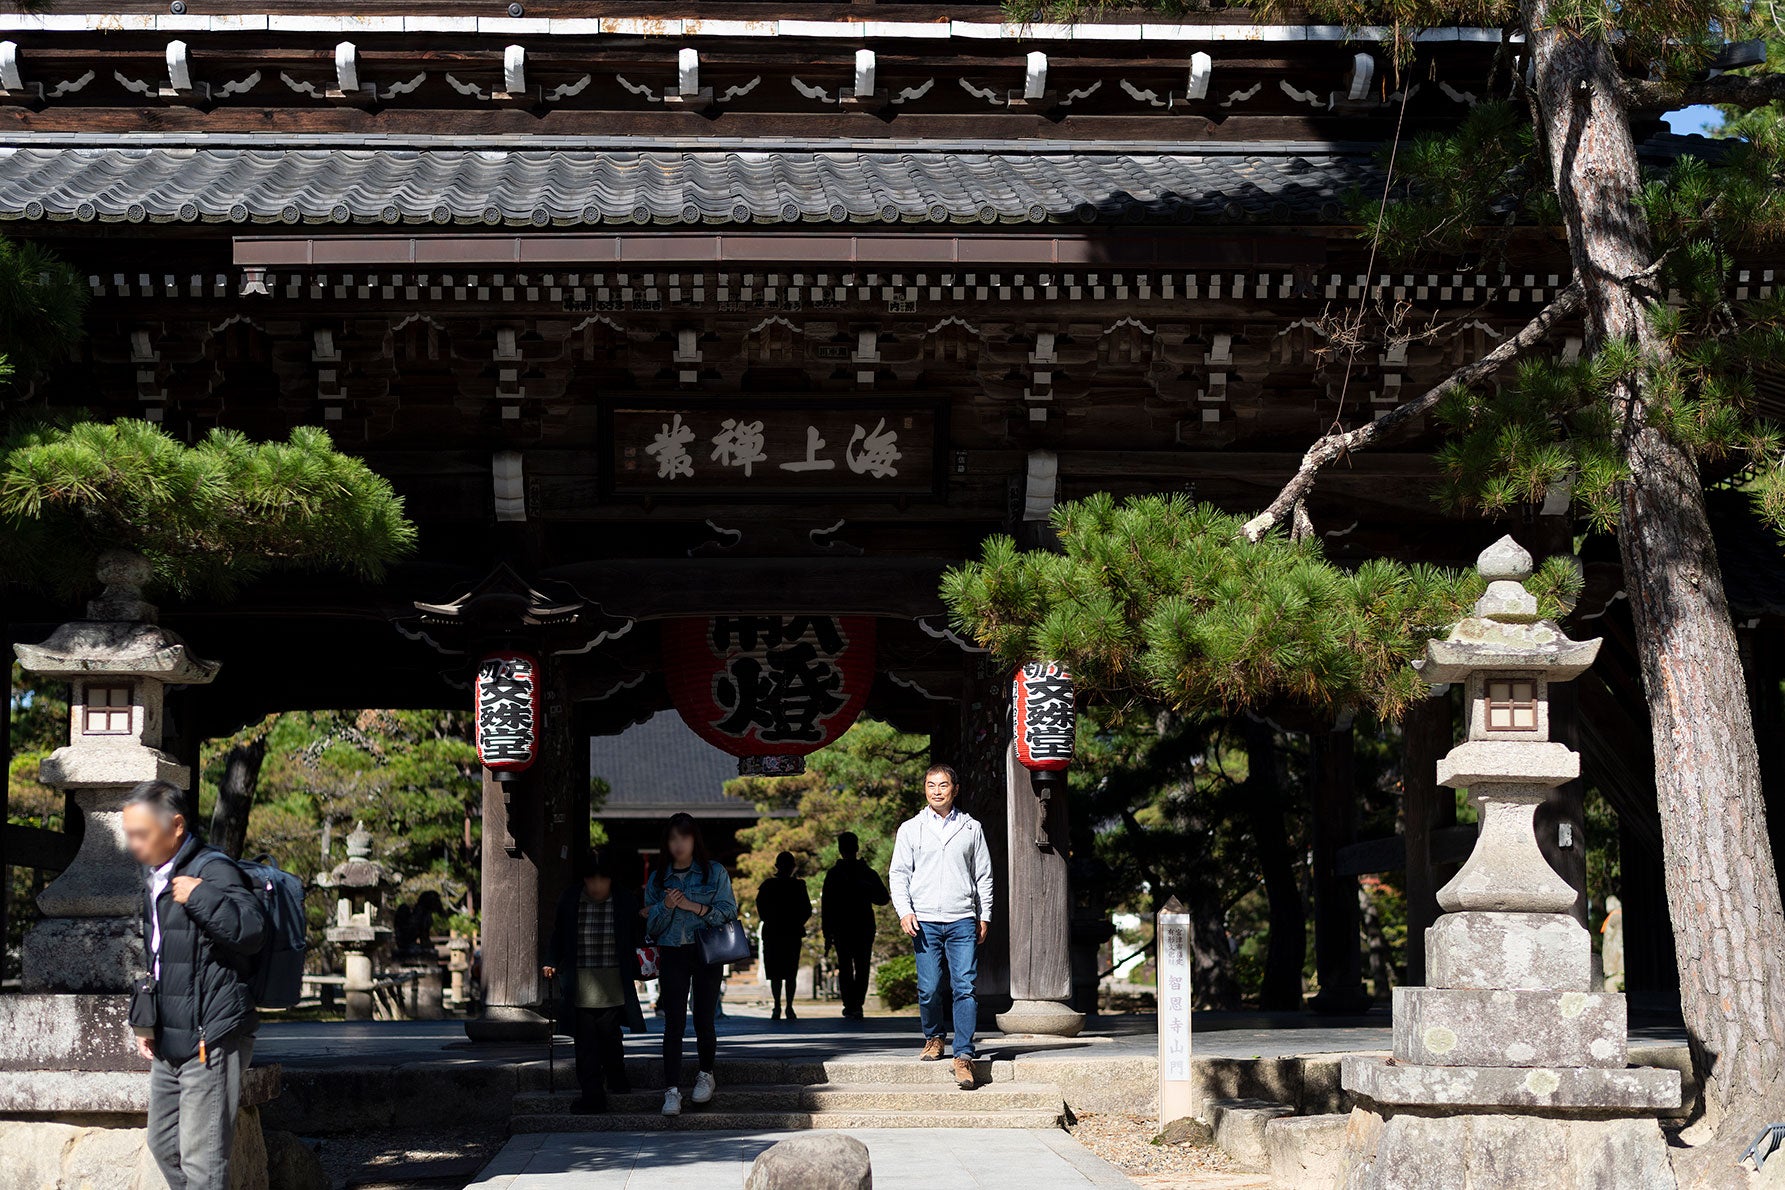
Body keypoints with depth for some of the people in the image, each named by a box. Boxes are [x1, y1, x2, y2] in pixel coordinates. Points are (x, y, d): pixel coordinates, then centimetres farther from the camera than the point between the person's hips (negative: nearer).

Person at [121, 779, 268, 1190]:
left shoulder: (213, 871, -14)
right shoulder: (157, 882, 16)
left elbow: (251, 930, -30)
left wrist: (198, 895, -27)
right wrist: (147, 1022, 23)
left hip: (211, 1040, -10)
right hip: (171, 1043, 10)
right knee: (163, 1144, 18)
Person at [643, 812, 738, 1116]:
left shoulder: (714, 872, 4)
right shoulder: (658, 878, 11)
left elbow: (728, 911, -3)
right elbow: (651, 925, 10)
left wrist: (695, 907, -15)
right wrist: (666, 906, -10)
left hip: (706, 953, -1)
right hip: (672, 954, 1)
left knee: (704, 1019, 0)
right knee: (674, 1022, -6)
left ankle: (706, 1074, 25)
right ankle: (672, 1090, -7)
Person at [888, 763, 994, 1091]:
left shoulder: (971, 829, 12)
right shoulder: (910, 829, 10)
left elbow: (983, 875, 15)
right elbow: (899, 873, 8)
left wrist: (984, 917, 8)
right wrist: (905, 911, -6)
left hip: (962, 921, 0)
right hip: (925, 921, 0)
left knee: (965, 988, -9)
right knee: (929, 989, -2)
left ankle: (963, 1058, -11)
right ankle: (934, 1038, 23)